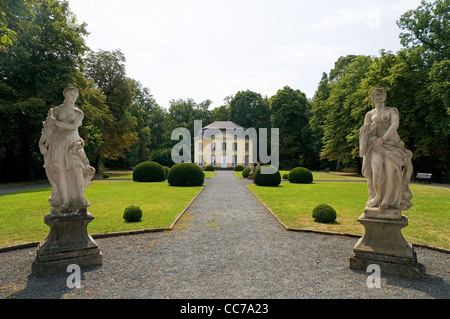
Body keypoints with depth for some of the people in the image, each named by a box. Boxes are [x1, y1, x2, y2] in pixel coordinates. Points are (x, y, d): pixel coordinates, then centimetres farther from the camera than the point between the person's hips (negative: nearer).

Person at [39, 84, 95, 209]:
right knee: (61, 171, -7)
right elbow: (48, 127, 6)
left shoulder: (79, 113, 8)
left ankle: (81, 197, 0)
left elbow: (73, 126, -9)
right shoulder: (56, 110, 9)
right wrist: (42, 142, -3)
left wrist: (56, 122, -11)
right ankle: (65, 200, -4)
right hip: (58, 143, 0)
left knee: (77, 170, -10)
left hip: (72, 142, 0)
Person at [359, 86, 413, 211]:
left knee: (391, 172, -18)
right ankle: (378, 196, 1)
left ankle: (388, 199, -7)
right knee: (376, 172, -18)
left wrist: (382, 139, -15)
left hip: (392, 143, -1)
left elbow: (395, 125, -6)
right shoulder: (370, 114, 17)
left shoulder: (392, 110, 11)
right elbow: (365, 131, 9)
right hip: (377, 146, 1)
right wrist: (376, 122, -9)